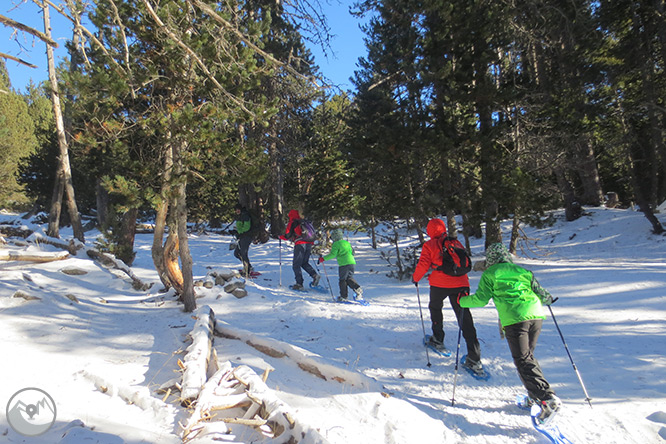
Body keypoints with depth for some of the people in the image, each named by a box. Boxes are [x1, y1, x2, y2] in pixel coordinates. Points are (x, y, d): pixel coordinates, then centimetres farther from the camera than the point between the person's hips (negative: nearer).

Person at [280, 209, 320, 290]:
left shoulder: (291, 223, 3)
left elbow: (287, 236, -1)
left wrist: (280, 237, 18)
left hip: (300, 244, -6)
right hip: (309, 244, 6)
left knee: (296, 265, 2)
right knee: (304, 263, 19)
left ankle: (299, 284, -3)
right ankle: (315, 275, -2)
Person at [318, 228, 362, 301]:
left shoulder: (336, 244, -3)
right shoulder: (347, 242, 19)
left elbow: (332, 255, -12)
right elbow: (352, 252, 25)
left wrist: (323, 258, -7)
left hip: (343, 264, -7)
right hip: (352, 262, 7)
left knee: (342, 280, 4)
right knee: (349, 278, 17)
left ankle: (343, 296, 7)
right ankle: (358, 288, -5)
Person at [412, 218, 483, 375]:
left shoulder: (429, 245, 0)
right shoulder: (455, 243, 13)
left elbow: (423, 265, -6)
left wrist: (415, 278, 11)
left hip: (439, 284, -3)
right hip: (460, 284, 3)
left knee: (435, 307, 27)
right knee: (465, 319, 1)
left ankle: (438, 339, 31)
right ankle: (474, 359, -3)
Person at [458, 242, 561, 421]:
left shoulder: (489, 274, 8)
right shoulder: (523, 271, 21)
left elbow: (481, 299, 4)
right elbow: (540, 293, 22)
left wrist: (462, 301, 21)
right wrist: (547, 299, 46)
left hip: (514, 320, -6)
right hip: (536, 316, 6)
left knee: (523, 361, -3)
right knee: (528, 355, 21)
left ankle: (548, 397, -15)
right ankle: (535, 395, 23)